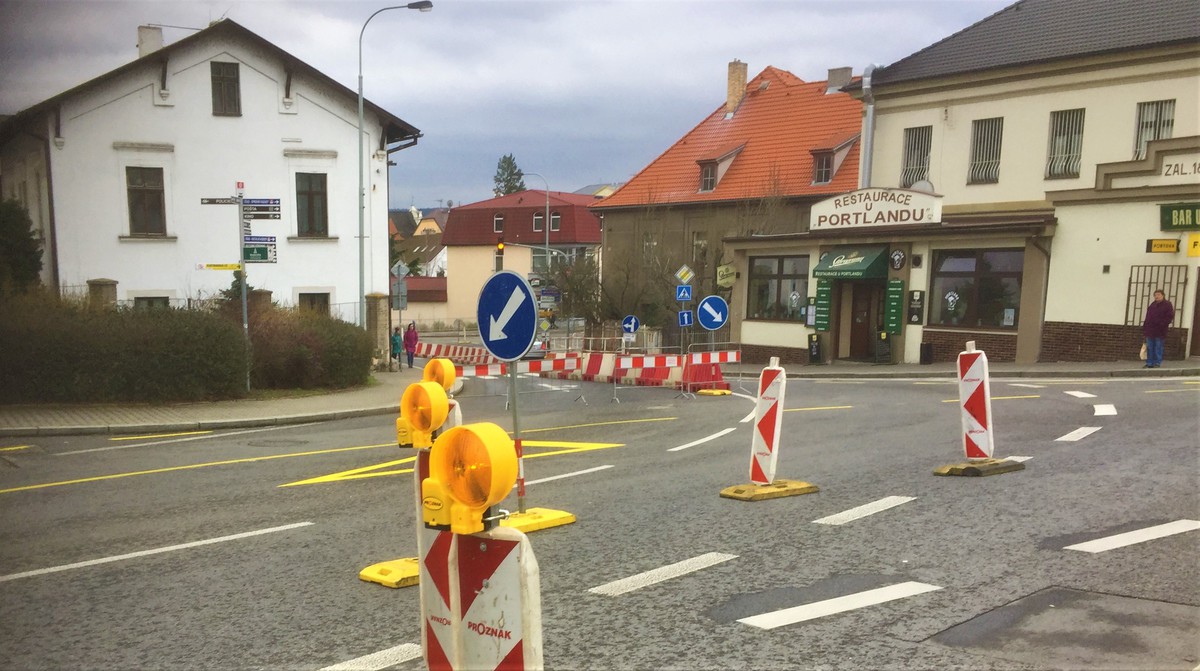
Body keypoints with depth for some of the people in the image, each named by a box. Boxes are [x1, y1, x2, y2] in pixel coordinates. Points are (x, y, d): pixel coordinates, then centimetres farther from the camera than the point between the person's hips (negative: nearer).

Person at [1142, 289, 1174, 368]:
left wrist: (1162, 324, -19)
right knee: (1150, 348, 7)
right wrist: (1145, 326, 11)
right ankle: (1149, 363, 11)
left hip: (1160, 332, -6)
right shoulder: (1152, 305, 16)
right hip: (1150, 330, 6)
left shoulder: (1167, 305, -3)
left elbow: (1170, 317, -9)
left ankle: (1157, 363, 4)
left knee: (1158, 348, -2)